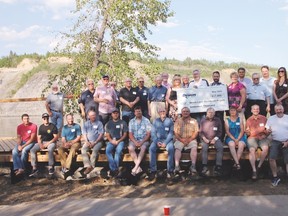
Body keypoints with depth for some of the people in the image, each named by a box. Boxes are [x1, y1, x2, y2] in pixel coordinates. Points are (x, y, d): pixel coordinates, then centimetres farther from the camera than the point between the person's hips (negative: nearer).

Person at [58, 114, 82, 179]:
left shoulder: (77, 126, 5)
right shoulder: (64, 127, 14)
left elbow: (78, 137, -2)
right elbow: (63, 138, 9)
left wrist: (71, 143, -15)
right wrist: (65, 143, -13)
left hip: (75, 142, -3)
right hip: (67, 143, 3)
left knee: (73, 149, -37)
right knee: (60, 149, -28)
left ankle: (66, 168, -43)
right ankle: (64, 166, -32)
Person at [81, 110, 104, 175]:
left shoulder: (99, 123, 2)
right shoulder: (86, 123, 13)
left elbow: (101, 134, -4)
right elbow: (84, 134, 9)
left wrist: (95, 143, -12)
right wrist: (87, 142, -8)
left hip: (97, 141, -3)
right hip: (88, 141, 3)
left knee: (95, 150, -33)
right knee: (83, 149, -25)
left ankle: (92, 166, -31)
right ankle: (88, 166, -31)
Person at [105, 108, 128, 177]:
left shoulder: (123, 123, 7)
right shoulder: (109, 123, 15)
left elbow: (125, 134, 4)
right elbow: (107, 135, 11)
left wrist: (118, 141, -10)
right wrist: (111, 140, -9)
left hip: (120, 141, -2)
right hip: (111, 141, 2)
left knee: (118, 151, -33)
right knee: (108, 150, -29)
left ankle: (114, 169, -29)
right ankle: (114, 168, -27)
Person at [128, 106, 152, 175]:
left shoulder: (146, 121, 1)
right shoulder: (131, 121, 8)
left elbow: (148, 134, -3)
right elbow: (130, 134, 3)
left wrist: (142, 142, -16)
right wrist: (135, 142, -14)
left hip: (144, 139, -2)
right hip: (134, 139, 2)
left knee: (143, 148, -34)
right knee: (130, 148, -29)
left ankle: (136, 167, -34)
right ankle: (138, 167, -29)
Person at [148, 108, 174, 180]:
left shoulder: (169, 121, 6)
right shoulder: (155, 121, 12)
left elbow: (171, 133, -2)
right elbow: (153, 132, 6)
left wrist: (165, 143, -15)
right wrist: (156, 142, -11)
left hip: (167, 139, -2)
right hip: (157, 139, 2)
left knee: (171, 148, -34)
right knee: (151, 148, -28)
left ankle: (170, 170, -26)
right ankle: (153, 170, -26)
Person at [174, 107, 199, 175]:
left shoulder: (194, 121, 12)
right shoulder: (178, 121, 12)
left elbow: (196, 132, 3)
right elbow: (175, 132, 3)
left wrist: (189, 140, -12)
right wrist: (181, 139, -13)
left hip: (191, 139, 0)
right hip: (180, 139, 0)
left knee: (194, 147, -30)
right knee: (177, 148, -29)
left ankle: (193, 166, -38)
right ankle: (177, 166, -40)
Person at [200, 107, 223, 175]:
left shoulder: (217, 120, 10)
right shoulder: (203, 121, 11)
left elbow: (220, 132, 8)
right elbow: (200, 132, 9)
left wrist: (215, 139, -8)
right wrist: (204, 138, -9)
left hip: (215, 138, 0)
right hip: (205, 139, 0)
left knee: (220, 147, -30)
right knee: (204, 147, -33)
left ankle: (218, 166, -32)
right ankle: (204, 166, -34)